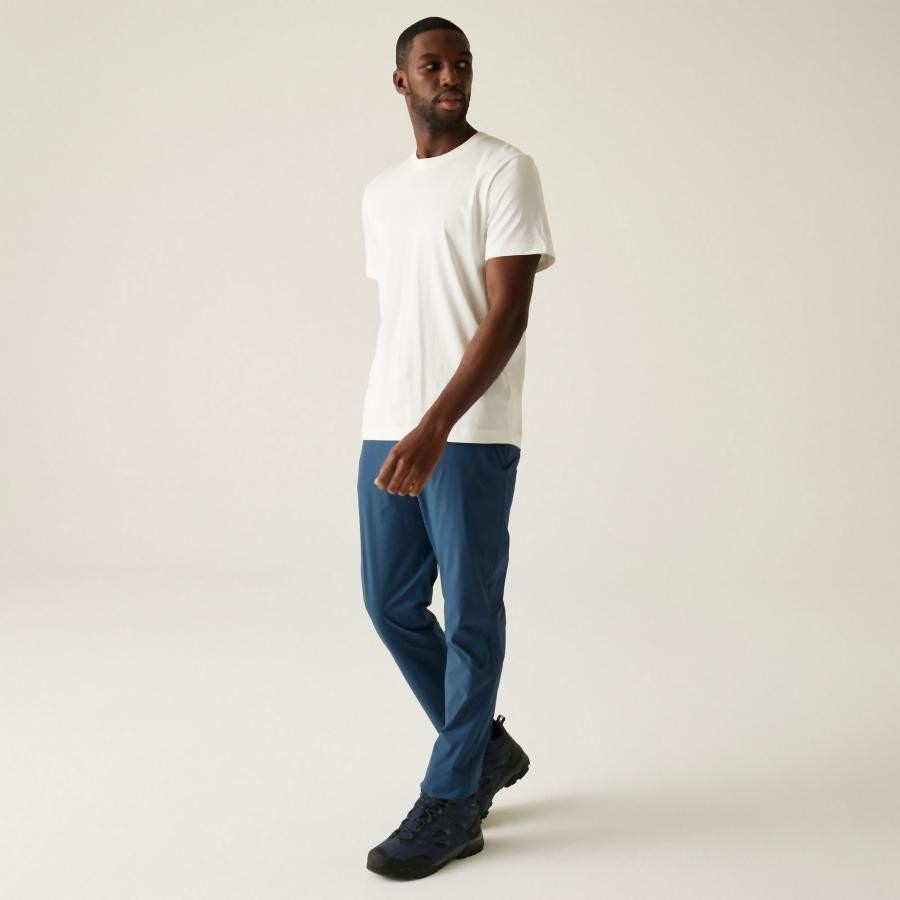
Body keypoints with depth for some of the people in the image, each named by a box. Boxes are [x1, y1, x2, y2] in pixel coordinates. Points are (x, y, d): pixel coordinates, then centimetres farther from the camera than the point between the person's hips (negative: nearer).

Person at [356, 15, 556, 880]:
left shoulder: (504, 170, -4)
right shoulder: (379, 191, 17)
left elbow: (508, 312, -14)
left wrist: (436, 427, -23)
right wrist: (392, 424, 18)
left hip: (470, 433, -7)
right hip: (387, 430, 7)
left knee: (469, 615, 1)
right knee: (390, 605, 10)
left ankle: (451, 802, 15)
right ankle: (488, 748, 30)